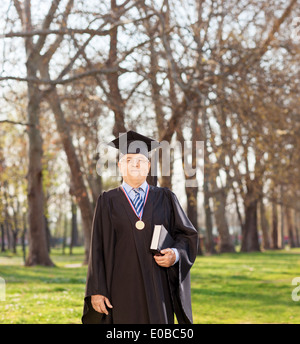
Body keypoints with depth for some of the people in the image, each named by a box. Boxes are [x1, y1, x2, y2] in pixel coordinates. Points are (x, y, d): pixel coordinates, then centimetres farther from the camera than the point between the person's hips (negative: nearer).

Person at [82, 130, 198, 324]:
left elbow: (188, 235, 9)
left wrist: (175, 254, -13)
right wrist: (96, 291, -5)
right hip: (123, 290, -1)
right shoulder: (108, 202, 7)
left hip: (158, 287, 1)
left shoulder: (166, 199, 9)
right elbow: (98, 249, 3)